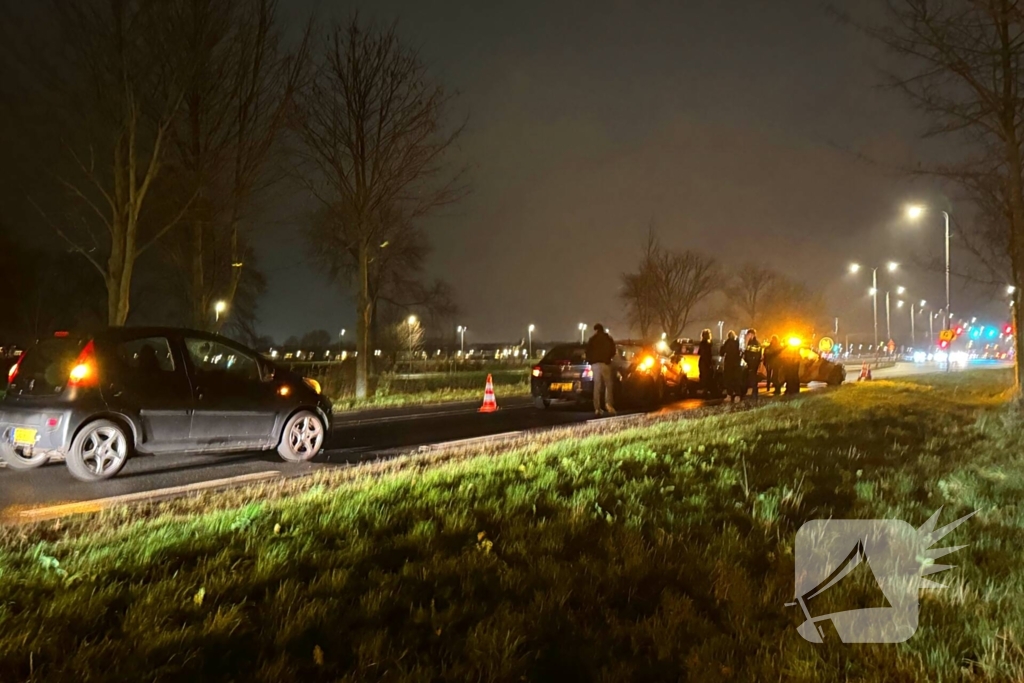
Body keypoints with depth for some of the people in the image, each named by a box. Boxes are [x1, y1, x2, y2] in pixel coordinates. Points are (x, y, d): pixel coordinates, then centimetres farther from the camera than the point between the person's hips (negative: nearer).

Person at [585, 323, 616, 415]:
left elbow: (588, 352, 2)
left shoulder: (592, 340, 5)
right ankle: (608, 403, -16)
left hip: (595, 364, 1)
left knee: (597, 386, 3)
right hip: (605, 363, -1)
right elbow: (613, 352, 9)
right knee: (608, 384, 5)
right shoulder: (609, 339, 8)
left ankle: (597, 408, -3)